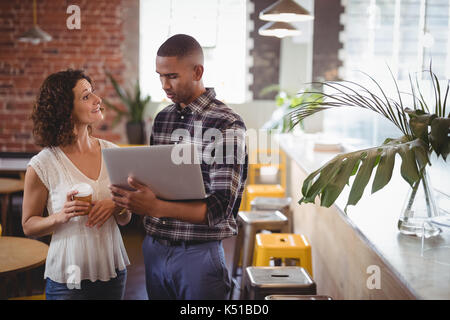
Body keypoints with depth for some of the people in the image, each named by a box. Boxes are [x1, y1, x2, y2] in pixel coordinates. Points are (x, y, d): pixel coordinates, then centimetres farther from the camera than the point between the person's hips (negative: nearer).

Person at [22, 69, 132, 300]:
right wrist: (61, 217, -21)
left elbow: (125, 220, 7)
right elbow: (28, 225, -3)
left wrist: (116, 206, -15)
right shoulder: (43, 165, -12)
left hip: (113, 272, 4)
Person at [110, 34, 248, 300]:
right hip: (154, 248, 6)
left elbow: (220, 208, -20)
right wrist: (128, 196, -6)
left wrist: (155, 207, -31)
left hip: (198, 254, -6)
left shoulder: (228, 125, -13)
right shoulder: (162, 119, 9)